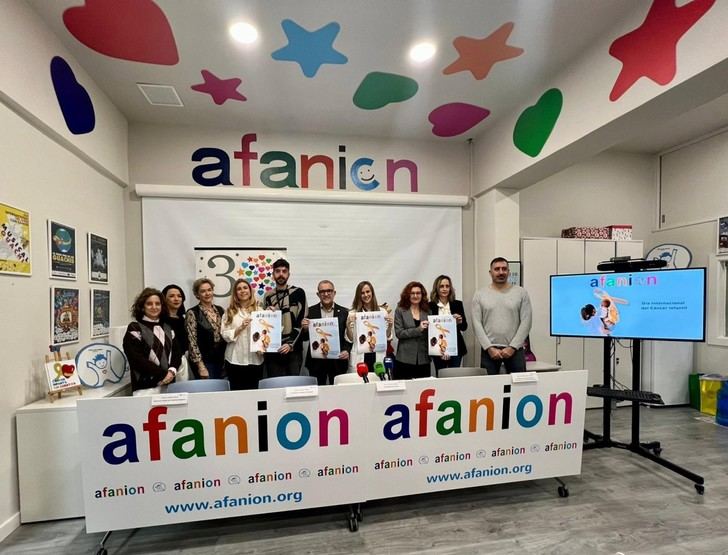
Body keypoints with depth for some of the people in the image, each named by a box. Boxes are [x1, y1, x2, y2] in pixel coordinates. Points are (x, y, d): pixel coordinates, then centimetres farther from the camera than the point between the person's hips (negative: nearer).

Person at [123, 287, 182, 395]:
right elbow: (137, 359, -11)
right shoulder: (134, 328, -2)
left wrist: (172, 371, -10)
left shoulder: (168, 329, 14)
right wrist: (163, 374, -13)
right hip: (146, 386, -4)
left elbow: (176, 352, 9)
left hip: (169, 384, 4)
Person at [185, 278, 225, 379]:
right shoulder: (192, 313, -9)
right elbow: (192, 342, -12)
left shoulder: (220, 310, 8)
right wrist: (201, 366, -16)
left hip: (221, 359, 6)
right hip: (204, 361, -5)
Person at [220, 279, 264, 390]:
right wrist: (240, 328, -15)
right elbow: (225, 335, -2)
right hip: (235, 360, 0)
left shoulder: (259, 310, 5)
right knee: (236, 391, 8)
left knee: (253, 391, 10)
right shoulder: (230, 312, 6)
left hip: (255, 359, 0)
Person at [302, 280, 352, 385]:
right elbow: (305, 338, 5)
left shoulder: (344, 312, 3)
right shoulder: (311, 311, 2)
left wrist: (346, 351, -13)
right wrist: (305, 329, -15)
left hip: (338, 360, 0)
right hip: (316, 361, 0)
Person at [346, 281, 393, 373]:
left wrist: (390, 325, -8)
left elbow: (387, 337, 9)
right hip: (359, 357, -1)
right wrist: (348, 325, -15)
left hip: (378, 356, 1)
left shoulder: (382, 311, 5)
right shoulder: (353, 313, 0)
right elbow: (350, 339, 1)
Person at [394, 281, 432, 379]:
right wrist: (418, 329, -16)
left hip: (424, 360, 3)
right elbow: (398, 333, -8)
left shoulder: (427, 311, 9)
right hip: (405, 359, -3)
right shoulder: (400, 311, 1)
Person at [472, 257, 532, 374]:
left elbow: (526, 322, -2)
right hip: (489, 350, 0)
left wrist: (512, 347, -10)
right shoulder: (480, 294, 3)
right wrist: (489, 348, -11)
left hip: (515, 349, 0)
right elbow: (477, 324, -3)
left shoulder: (521, 292, 3)